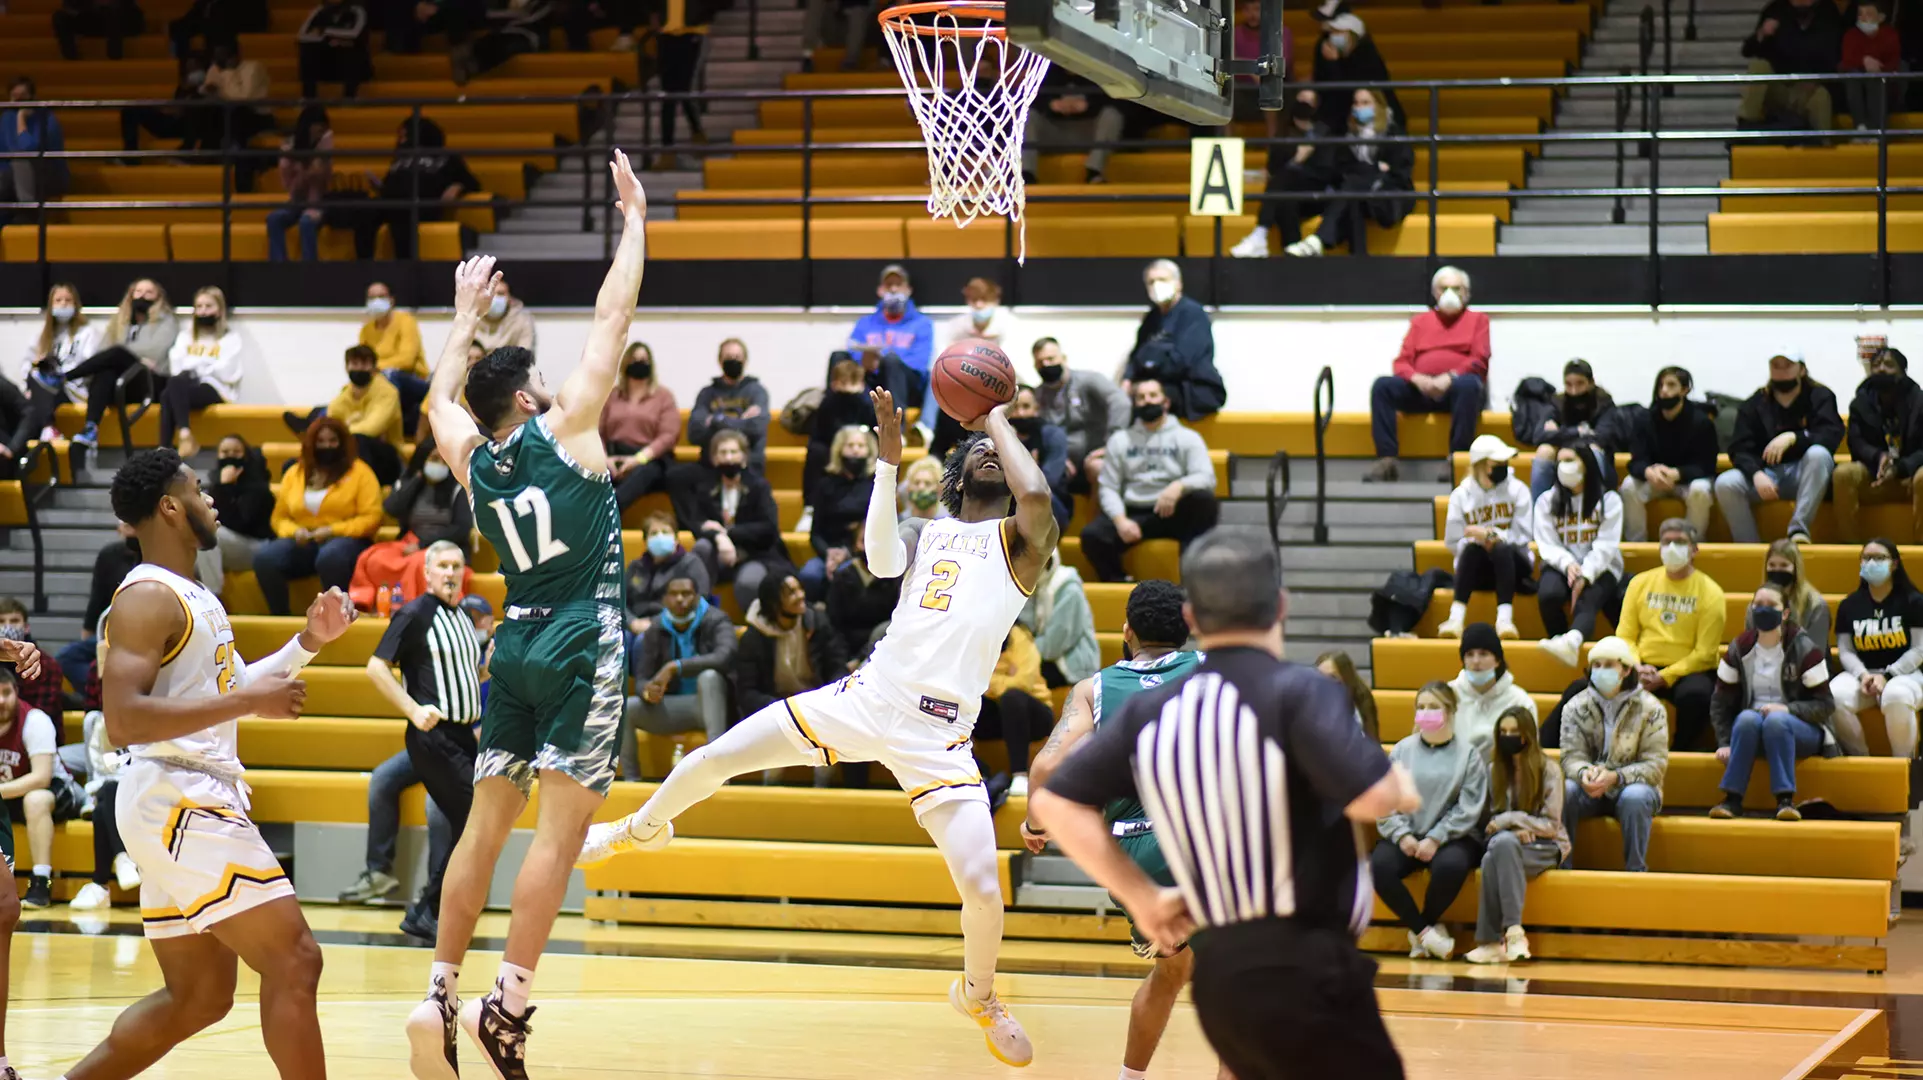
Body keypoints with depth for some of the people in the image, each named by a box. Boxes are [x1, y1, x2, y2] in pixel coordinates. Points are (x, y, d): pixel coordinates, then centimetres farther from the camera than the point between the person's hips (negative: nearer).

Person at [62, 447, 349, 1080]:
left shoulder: (190, 595, 18)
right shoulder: (147, 597, -13)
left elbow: (222, 690, 28)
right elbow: (123, 720, -24)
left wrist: (309, 642, 17)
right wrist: (248, 701, -24)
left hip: (197, 804, 10)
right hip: (178, 802, -10)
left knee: (199, 997, 13)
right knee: (293, 962, -11)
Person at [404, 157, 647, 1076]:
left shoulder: (471, 459, 8)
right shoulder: (563, 429, -5)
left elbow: (440, 398, 31)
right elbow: (613, 317, -2)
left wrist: (467, 314, 40)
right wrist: (634, 221, 7)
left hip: (513, 649, 6)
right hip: (582, 651, -6)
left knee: (486, 824, 9)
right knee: (560, 826, -8)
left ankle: (439, 998, 5)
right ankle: (506, 1006, -15)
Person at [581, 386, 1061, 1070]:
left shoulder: (1020, 542, 3)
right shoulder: (928, 533, 15)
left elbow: (1036, 497, -21)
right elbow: (882, 563, -8)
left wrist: (1000, 420, -5)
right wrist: (890, 457, -11)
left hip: (938, 738, -4)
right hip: (864, 699, 4)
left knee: (984, 892, -15)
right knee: (708, 762, 3)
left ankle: (977, 997, 18)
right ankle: (640, 830, 36)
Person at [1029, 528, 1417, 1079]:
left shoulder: (1150, 711, 7)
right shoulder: (1300, 692, -12)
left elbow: (1056, 804, 8)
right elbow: (1372, 795, -23)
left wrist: (1143, 897, 13)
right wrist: (1404, 787, 0)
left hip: (1215, 968, 7)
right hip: (1303, 970, -7)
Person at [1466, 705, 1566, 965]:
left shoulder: (1549, 769, -3)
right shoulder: (1495, 769, 10)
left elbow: (1551, 825, -6)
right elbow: (1494, 816, 11)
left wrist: (1508, 820, -15)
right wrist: (1517, 829, -11)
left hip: (1546, 846, -3)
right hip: (1507, 843, 3)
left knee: (1503, 844, -37)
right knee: (1500, 843, -36)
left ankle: (1492, 941, -41)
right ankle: (1512, 932, -39)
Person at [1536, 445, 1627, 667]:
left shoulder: (1609, 500, 5)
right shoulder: (1547, 501, 12)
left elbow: (1605, 546, -6)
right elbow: (1547, 545, 1)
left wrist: (1585, 575, -23)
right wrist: (1568, 565, -21)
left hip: (1599, 568, -3)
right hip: (1561, 566, 3)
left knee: (1587, 600, -36)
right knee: (1548, 594, -34)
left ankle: (1572, 642, -67)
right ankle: (1558, 640, -22)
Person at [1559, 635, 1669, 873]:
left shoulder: (1650, 708, -7)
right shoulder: (1576, 707, 2)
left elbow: (1656, 764, -12)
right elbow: (1571, 755, -4)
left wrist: (1615, 777, -28)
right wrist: (1584, 773, -30)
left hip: (1632, 785, -2)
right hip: (1590, 790, 2)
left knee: (1635, 797, -37)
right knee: (1562, 791, -30)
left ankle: (1635, 870, -24)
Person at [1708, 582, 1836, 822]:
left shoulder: (1805, 650, -7)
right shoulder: (1739, 649, 2)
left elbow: (1825, 705, -7)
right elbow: (1721, 703, 5)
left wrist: (1788, 709, -23)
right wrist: (1725, 743, -8)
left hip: (1801, 732, -2)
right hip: (1750, 730, 2)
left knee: (1776, 720, -36)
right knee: (1747, 718, -33)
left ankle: (1785, 800, -36)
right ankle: (1732, 799, -34)